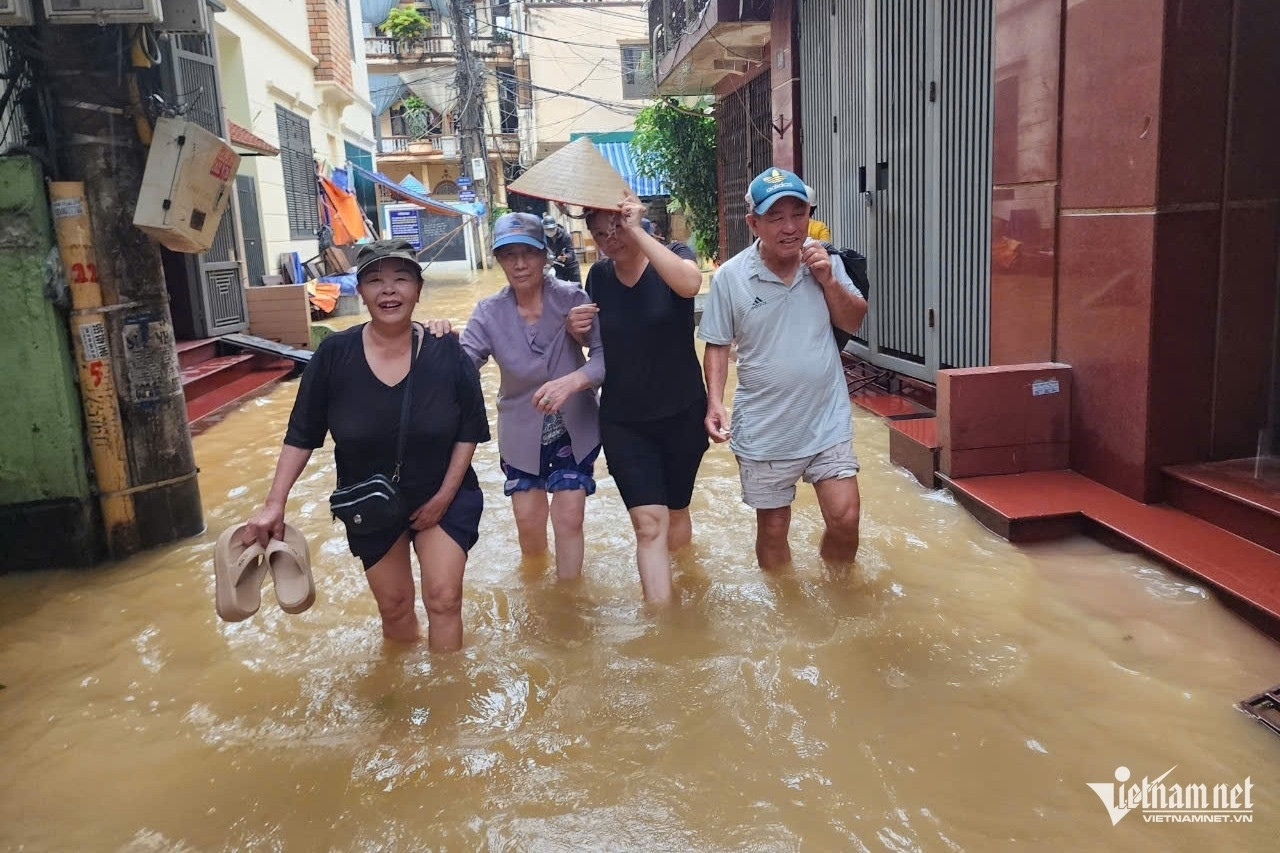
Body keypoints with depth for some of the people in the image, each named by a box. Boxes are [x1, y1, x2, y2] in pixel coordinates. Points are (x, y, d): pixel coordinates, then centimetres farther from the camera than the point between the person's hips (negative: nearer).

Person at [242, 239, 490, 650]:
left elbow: (469, 431, -7)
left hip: (442, 497, -1)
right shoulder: (334, 354, -15)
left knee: (444, 599, -6)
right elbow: (302, 435, -7)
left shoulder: (446, 352, -15)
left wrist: (445, 495, -10)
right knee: (394, 608, 14)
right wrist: (274, 503, -11)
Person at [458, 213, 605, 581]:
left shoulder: (572, 299, -17)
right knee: (528, 522, 14)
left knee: (568, 520, -2)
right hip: (521, 435, 2)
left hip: (574, 429, -2)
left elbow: (604, 354, -25)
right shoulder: (489, 312, -10)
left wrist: (572, 381, -43)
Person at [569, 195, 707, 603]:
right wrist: (577, 329, -8)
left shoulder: (673, 258, -10)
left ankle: (677, 583, 46)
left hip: (682, 415, -1)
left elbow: (689, 283, -36)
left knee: (675, 511, 17)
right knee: (649, 522, -10)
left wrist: (636, 231, -35)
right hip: (623, 422, 1)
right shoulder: (599, 276, 0)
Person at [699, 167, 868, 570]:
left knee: (845, 519, 1)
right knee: (773, 529, 13)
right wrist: (715, 401, -14)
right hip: (764, 430, -1)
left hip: (827, 420, 2)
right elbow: (717, 346, -2)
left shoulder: (824, 262, -2)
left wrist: (828, 281, -12)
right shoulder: (730, 276, -10)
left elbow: (854, 321, 3)